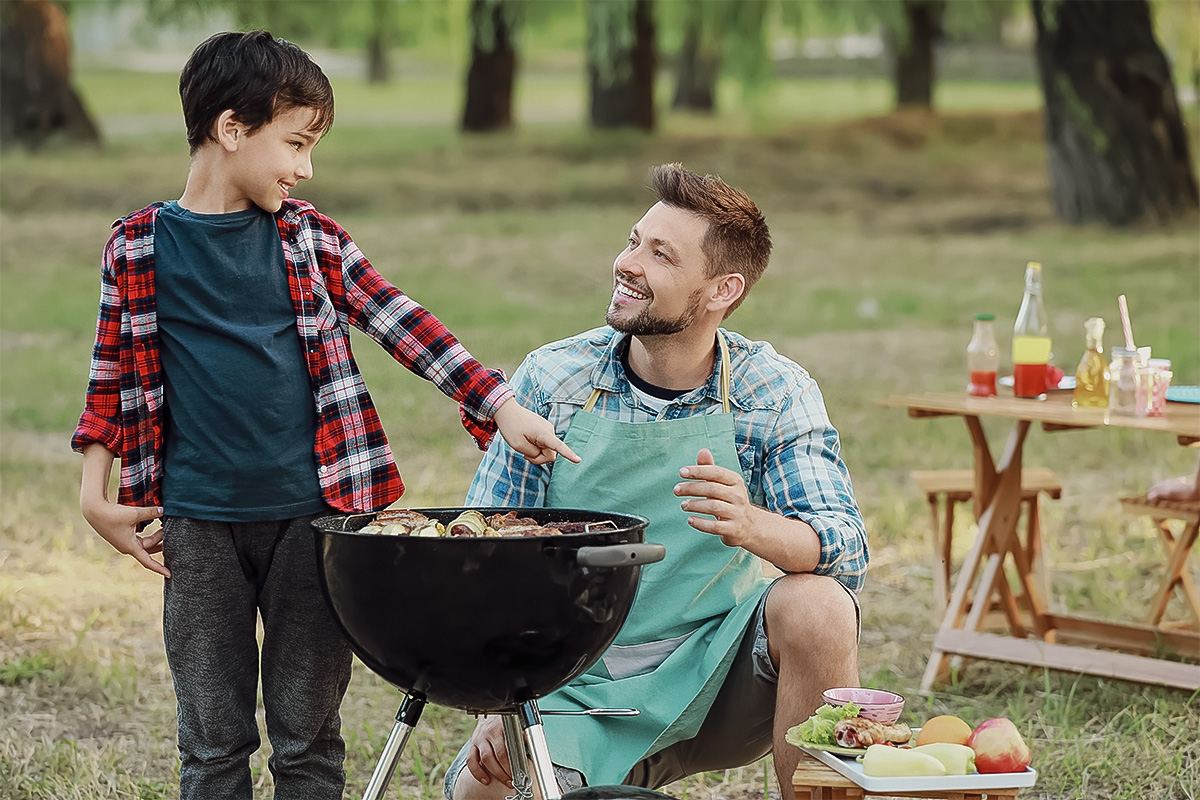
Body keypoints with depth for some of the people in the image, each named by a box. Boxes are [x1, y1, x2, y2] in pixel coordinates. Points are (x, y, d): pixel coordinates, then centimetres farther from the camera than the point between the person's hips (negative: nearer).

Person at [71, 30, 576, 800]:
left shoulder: (310, 237, 6)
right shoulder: (141, 247, 2)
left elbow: (402, 323, 3)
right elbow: (114, 375, 8)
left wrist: (499, 405, -5)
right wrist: (96, 495, 3)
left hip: (309, 513, 1)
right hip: (198, 524, -1)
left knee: (308, 732, 6)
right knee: (214, 738, 5)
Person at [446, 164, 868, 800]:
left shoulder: (776, 395, -6)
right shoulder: (551, 379, -4)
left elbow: (845, 550, -18)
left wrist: (753, 526, -40)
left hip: (718, 674, -1)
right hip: (580, 688, 1)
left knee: (815, 604, -29)